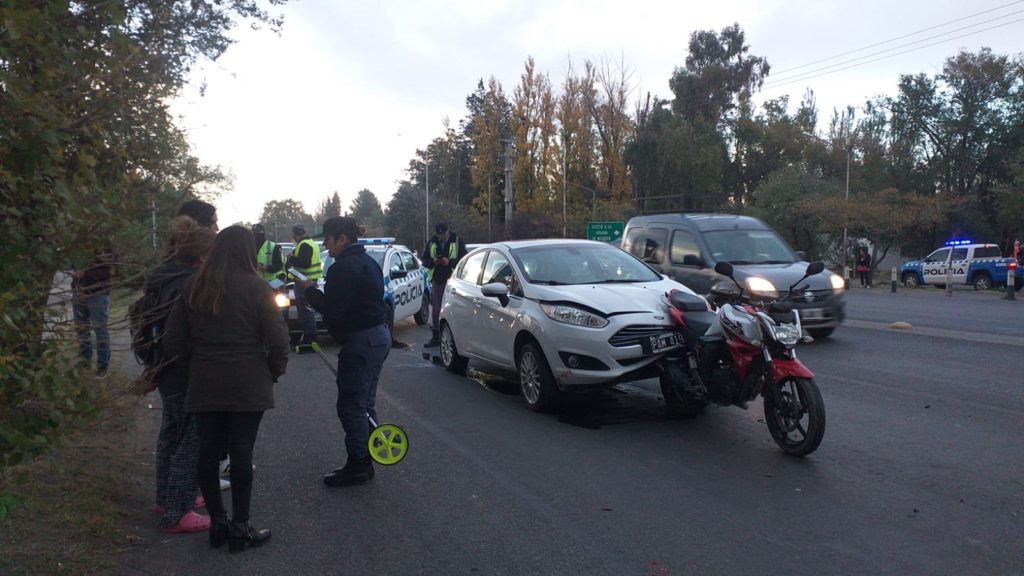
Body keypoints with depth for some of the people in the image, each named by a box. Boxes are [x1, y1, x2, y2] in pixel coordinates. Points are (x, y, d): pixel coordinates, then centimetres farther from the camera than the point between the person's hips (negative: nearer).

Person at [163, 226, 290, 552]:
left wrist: (194, 367, 17)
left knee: (208, 453, 13)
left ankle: (217, 522, 23)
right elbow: (278, 339, -12)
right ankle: (240, 528, 12)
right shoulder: (256, 288, -9)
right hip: (248, 387, -4)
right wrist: (273, 372, 3)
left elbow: (173, 342, 7)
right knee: (241, 455, 4)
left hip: (204, 387, 4)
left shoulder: (194, 288, 4)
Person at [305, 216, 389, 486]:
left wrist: (309, 290, -3)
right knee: (365, 404, 16)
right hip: (379, 335, 11)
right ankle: (365, 462, 24)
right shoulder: (368, 262, 15)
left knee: (351, 405, -2)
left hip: (361, 342, -11)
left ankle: (357, 465, 4)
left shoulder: (343, 267, -16)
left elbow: (331, 309, -19)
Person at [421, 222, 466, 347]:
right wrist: (433, 261, -11)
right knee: (435, 310, 6)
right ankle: (435, 337, 16)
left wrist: (450, 262, -19)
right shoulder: (431, 243, 9)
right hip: (437, 280, 4)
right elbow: (424, 260, 11)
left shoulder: (457, 241, -1)